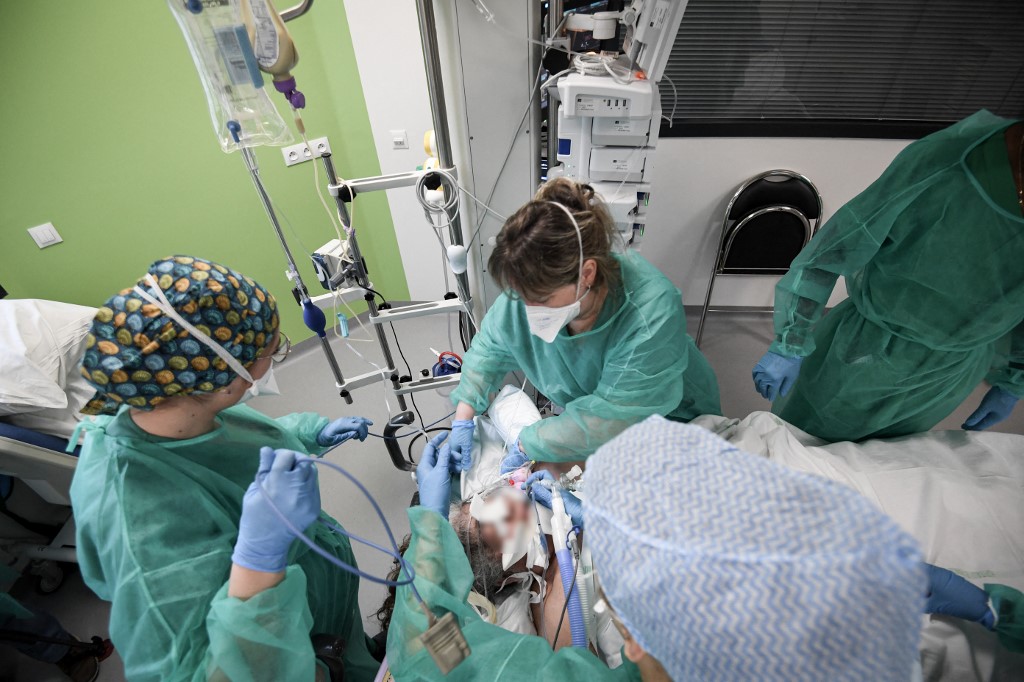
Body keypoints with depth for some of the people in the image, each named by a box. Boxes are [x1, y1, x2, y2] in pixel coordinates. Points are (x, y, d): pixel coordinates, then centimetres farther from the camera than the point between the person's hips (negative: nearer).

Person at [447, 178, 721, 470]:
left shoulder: (652, 313, -39)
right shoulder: (530, 287, -23)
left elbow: (609, 420, -35)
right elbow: (489, 347, -5)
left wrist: (528, 444, -27)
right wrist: (463, 418, -13)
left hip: (669, 423, -4)